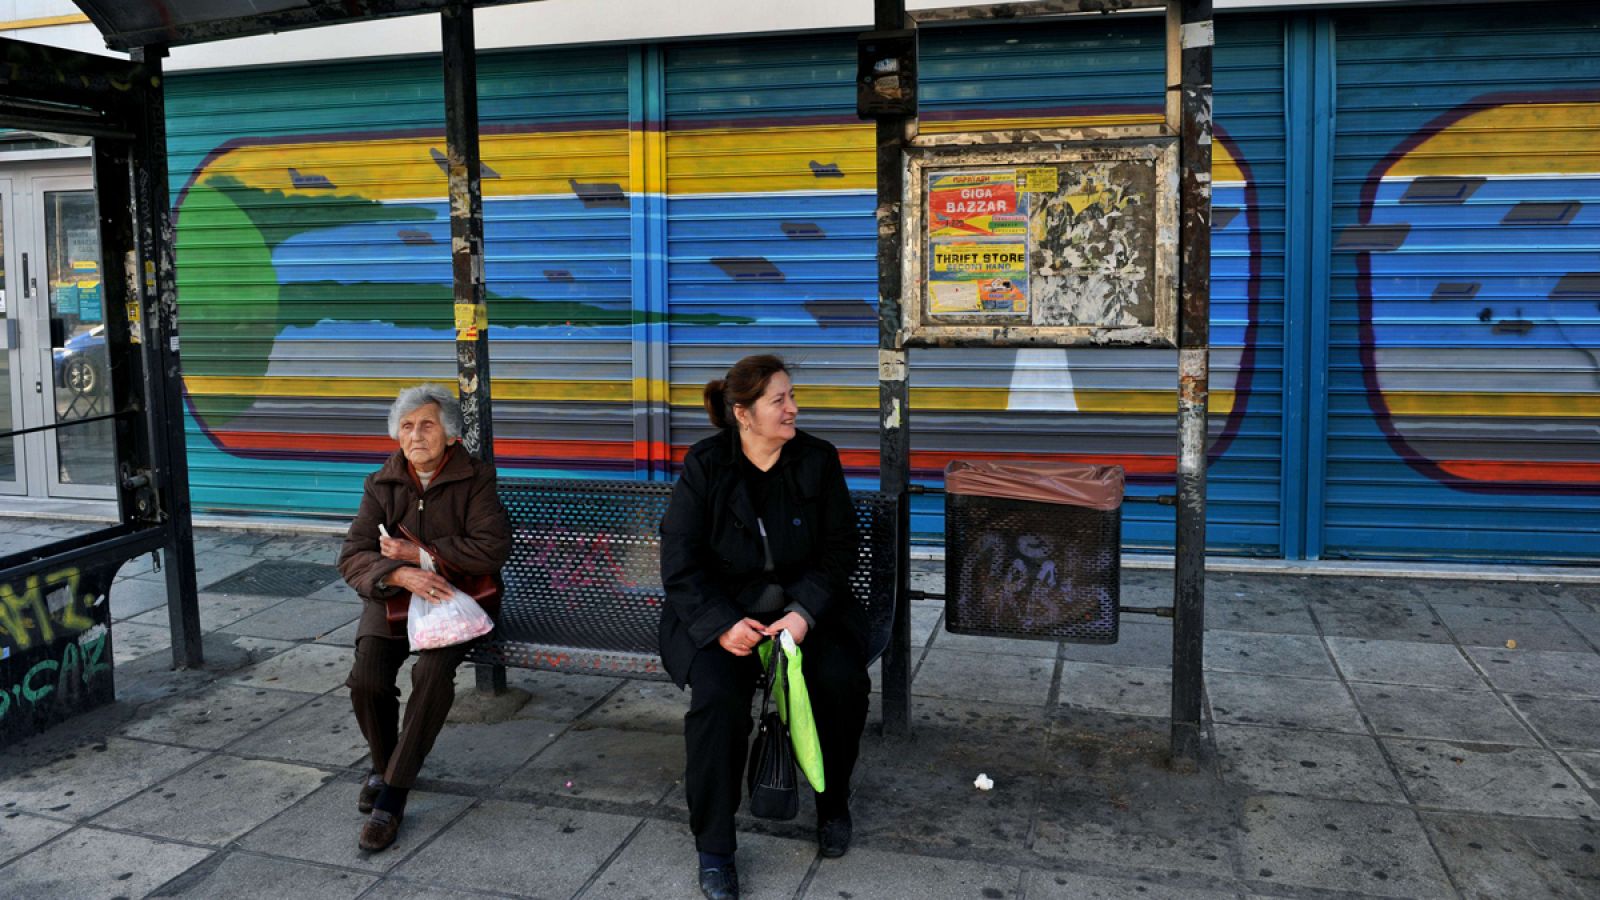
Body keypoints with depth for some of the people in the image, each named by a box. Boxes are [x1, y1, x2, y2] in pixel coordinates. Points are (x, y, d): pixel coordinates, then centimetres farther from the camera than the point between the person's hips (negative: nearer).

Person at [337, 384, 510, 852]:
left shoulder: (475, 480, -5)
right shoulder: (382, 485, 4)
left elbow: (492, 549, -18)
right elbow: (352, 557, -5)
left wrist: (417, 553, -16)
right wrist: (401, 574, -26)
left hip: (453, 598, -3)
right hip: (391, 599, 3)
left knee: (432, 673, -30)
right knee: (366, 678, -22)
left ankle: (392, 791, -17)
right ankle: (384, 763, 10)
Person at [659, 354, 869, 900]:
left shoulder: (818, 460, -2)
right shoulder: (705, 466, -6)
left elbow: (838, 549, -2)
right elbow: (680, 562, -7)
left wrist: (805, 613, -18)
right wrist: (722, 624, -22)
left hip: (804, 603, 2)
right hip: (722, 609, -1)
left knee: (843, 680, -24)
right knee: (717, 697, -28)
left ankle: (833, 806, 7)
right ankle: (714, 850, -9)